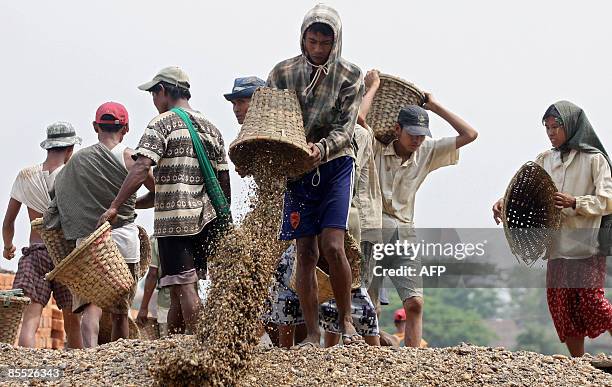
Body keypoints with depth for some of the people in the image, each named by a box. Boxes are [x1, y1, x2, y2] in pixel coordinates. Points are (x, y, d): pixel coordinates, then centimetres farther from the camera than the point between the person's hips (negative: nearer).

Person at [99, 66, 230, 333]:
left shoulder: (163, 123, -4)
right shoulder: (211, 128, 16)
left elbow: (141, 168, -17)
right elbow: (224, 179, 16)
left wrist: (114, 207, -19)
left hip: (173, 216, -7)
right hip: (207, 218, 7)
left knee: (183, 285, -6)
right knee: (185, 284, 13)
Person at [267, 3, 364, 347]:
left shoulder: (350, 76, -5)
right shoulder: (283, 73, -2)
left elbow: (345, 129, -11)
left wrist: (322, 149, -31)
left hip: (335, 166, -1)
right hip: (296, 170, 2)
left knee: (333, 247, -15)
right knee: (306, 252, 0)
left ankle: (347, 322, 4)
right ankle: (313, 334, 5)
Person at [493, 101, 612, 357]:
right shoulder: (545, 160, 13)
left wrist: (575, 203, -22)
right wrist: (504, 203, -11)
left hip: (587, 243, -6)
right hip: (557, 245, 6)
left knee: (591, 301, -10)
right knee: (561, 305, 4)